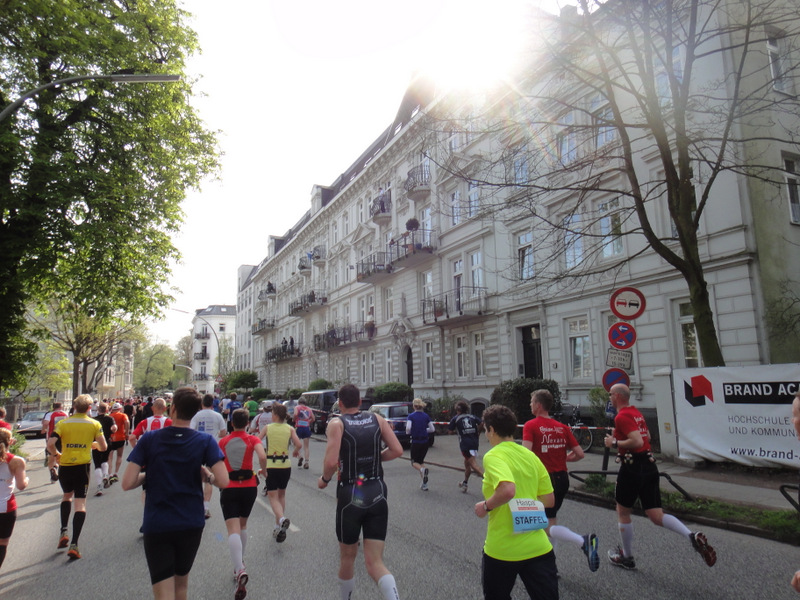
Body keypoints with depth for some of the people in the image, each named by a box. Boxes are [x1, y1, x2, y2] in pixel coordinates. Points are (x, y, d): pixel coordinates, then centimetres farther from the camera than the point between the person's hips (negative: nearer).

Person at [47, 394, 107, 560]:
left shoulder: (62, 423, -1)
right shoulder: (95, 424, -2)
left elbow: (50, 444, -12)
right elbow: (103, 447, -1)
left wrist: (57, 454, 8)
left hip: (65, 467, 2)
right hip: (82, 467, -2)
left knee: (67, 496, 28)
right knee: (80, 504, 1)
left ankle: (64, 532, 19)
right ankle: (74, 544, -6)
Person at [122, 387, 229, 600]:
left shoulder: (149, 439, -7)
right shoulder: (205, 442, -8)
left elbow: (127, 483, -10)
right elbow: (223, 482, -17)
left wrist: (148, 474, 9)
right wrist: (206, 474, 4)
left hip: (156, 525, -1)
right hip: (191, 524, 2)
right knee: (181, 583, 25)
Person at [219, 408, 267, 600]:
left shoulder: (223, 441, 5)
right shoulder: (253, 439, -2)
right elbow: (262, 457, -19)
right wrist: (263, 470, 0)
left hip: (228, 488, -1)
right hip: (249, 486, 1)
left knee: (233, 529, -10)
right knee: (242, 525, 22)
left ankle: (240, 570, -29)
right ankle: (239, 563, 33)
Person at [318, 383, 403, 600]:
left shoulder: (337, 423, -7)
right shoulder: (376, 419, 4)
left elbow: (331, 462, -19)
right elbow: (397, 450, -2)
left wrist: (324, 479, 1)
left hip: (350, 496, -2)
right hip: (378, 495, 3)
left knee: (348, 557, 20)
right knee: (375, 562, 5)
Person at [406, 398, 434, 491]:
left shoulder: (411, 416, -8)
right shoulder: (426, 416, 3)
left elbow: (408, 428, -19)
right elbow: (432, 429, 3)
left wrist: (408, 432, 3)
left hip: (415, 442, -4)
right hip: (425, 442, 4)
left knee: (414, 462, 11)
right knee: (421, 461, 18)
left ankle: (423, 469, -24)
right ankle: (424, 484, 8)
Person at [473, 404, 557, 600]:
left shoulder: (493, 456, -13)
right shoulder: (531, 456, 5)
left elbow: (508, 490, -31)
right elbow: (549, 500, 9)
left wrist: (486, 506, -14)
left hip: (501, 550, -4)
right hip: (538, 547, 5)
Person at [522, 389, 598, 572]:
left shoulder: (531, 425, -11)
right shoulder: (562, 427, 5)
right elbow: (579, 453, 2)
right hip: (563, 478, 7)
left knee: (547, 527, -1)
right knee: (552, 519, 22)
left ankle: (583, 541, -23)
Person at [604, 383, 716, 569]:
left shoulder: (622, 416, -15)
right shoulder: (636, 412, 14)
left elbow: (637, 442, -26)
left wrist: (614, 443, -14)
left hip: (632, 468, -8)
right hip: (649, 465, 8)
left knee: (623, 513, 11)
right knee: (657, 516, 8)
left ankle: (627, 557, 23)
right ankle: (692, 536, -14)